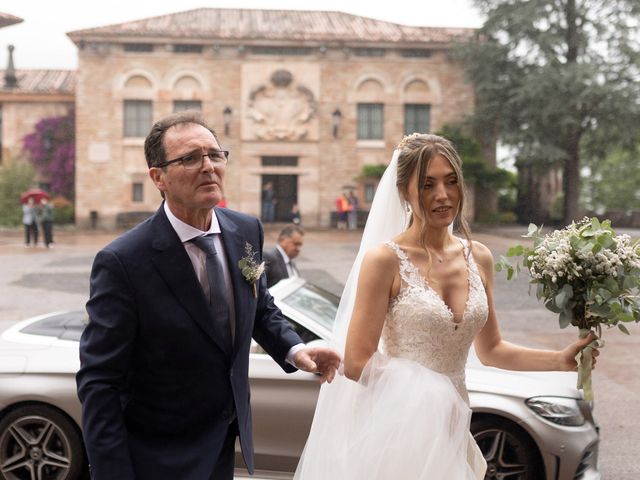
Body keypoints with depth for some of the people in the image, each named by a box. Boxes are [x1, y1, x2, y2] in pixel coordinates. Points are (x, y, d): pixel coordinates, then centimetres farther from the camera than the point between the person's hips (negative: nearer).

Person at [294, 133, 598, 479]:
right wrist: (425, 393, -9)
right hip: (399, 425, -5)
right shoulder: (385, 259, -13)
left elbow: (489, 350, 13)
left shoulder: (479, 258, 4)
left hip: (451, 424, 5)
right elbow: (355, 364, -13)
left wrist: (561, 360, 2)